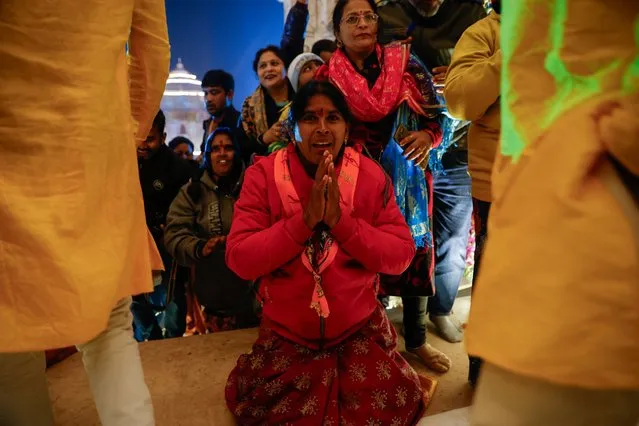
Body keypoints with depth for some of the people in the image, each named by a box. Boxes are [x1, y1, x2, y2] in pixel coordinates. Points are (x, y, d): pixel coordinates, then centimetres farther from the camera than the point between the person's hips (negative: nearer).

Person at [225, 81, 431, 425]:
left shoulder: (371, 176, -7)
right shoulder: (263, 174, -11)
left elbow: (402, 255, -11)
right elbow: (238, 259, -17)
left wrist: (341, 220, -25)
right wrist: (305, 218, -28)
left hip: (361, 332, 1)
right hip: (285, 337, 0)